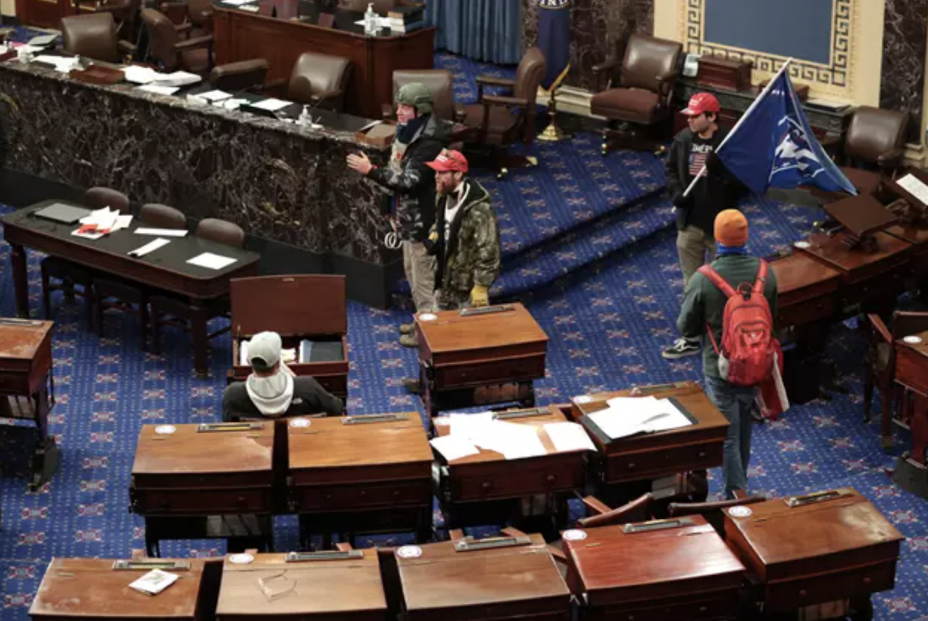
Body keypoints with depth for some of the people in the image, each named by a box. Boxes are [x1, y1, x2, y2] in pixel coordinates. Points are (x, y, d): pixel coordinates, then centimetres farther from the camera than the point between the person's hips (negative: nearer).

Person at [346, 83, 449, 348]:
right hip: (409, 217, 10)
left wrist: (371, 171, -32)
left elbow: (409, 181, -32)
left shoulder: (429, 143, -25)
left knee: (423, 276, 2)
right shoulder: (409, 133, 7)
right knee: (412, 270, 22)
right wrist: (394, 211, 21)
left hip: (422, 221, -10)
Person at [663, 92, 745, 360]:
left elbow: (742, 179, -16)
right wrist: (676, 192, -6)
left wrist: (720, 171, -33)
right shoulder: (682, 139, -1)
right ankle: (691, 338, 23)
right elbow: (671, 169, 12)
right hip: (689, 223, 5)